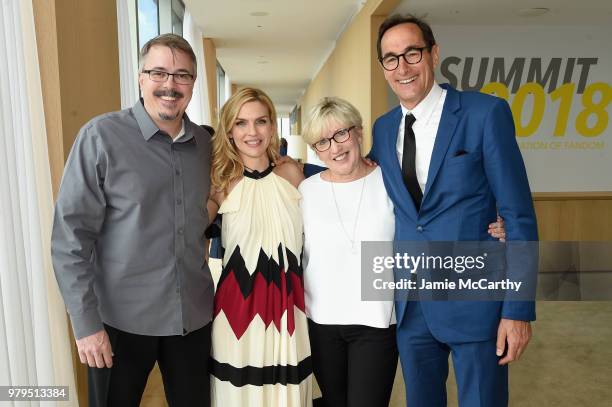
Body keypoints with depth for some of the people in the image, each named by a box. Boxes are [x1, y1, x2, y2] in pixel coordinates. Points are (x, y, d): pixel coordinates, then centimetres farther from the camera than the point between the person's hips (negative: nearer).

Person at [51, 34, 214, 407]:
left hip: (193, 316, 4)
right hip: (121, 318, -3)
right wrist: (86, 322, -13)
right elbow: (71, 237, -12)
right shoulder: (101, 137, -11)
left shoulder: (205, 143, 2)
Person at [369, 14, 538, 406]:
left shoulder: (486, 113, -9)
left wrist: (518, 309, -11)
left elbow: (519, 215, -9)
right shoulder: (383, 129, 6)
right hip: (410, 303, 5)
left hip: (475, 301, -4)